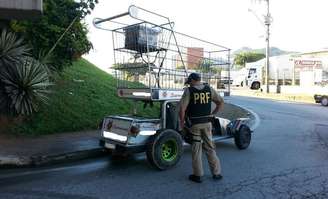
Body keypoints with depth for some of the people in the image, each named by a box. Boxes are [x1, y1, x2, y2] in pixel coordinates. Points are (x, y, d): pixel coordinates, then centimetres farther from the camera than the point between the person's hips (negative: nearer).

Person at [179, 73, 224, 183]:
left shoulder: (189, 91, -8)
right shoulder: (209, 89, 3)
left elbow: (182, 109, -16)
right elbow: (220, 102, 8)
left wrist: (182, 122, -2)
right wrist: (212, 114, 14)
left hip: (194, 124, -3)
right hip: (207, 123, 3)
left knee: (196, 149, 7)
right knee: (210, 147, 14)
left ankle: (198, 175, 15)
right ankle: (216, 173, 21)